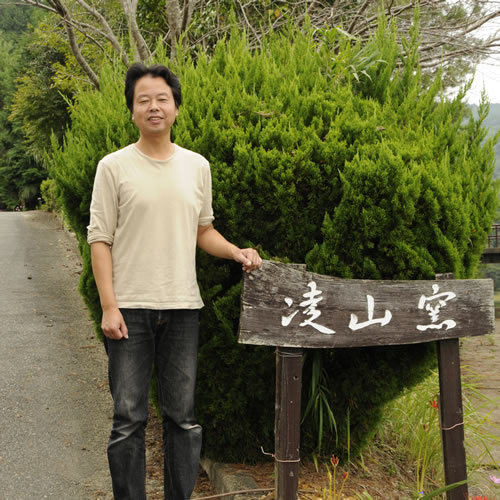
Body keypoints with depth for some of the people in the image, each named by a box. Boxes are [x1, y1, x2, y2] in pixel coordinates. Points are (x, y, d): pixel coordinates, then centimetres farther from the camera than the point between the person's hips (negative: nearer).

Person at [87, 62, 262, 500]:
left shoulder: (197, 166, 7)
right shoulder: (114, 167, -3)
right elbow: (100, 240, -4)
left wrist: (237, 252, -2)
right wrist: (109, 306, -11)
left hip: (182, 307, 3)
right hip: (130, 308, -3)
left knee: (182, 415, 11)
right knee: (129, 418, 4)